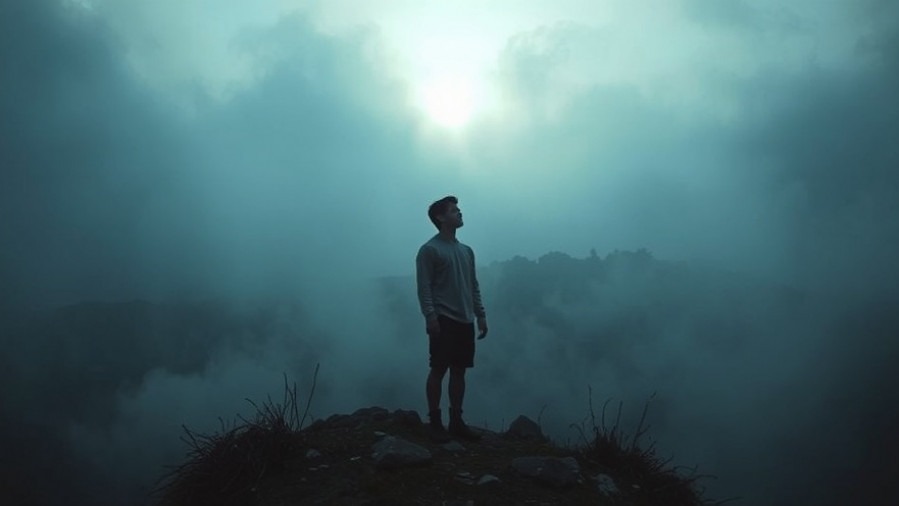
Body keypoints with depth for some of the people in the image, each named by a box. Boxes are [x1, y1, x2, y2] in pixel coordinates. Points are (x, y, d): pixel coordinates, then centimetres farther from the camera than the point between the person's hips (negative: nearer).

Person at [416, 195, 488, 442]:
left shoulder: (466, 251, 17)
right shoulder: (429, 249, -4)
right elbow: (424, 287, -10)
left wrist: (481, 315, 13)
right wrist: (430, 316, -20)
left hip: (465, 321, 7)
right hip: (443, 320, -6)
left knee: (459, 371, 8)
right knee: (438, 369, -4)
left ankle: (456, 421, 13)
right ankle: (434, 422, 2)